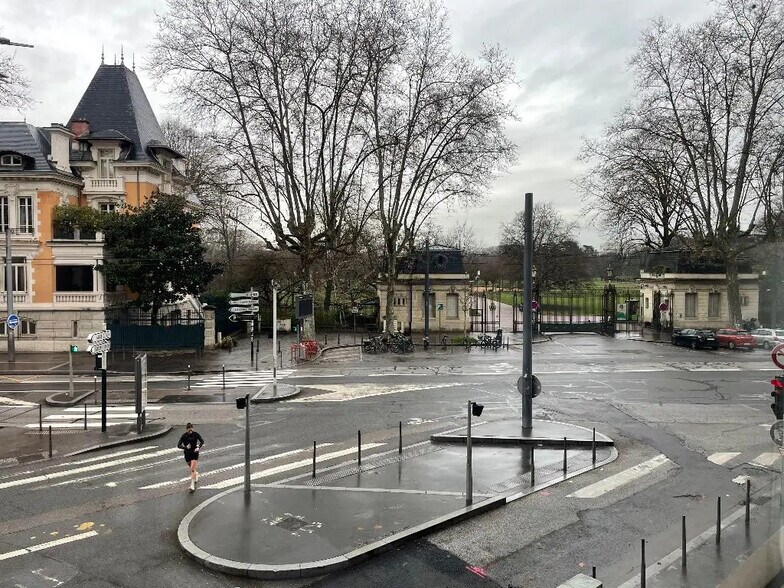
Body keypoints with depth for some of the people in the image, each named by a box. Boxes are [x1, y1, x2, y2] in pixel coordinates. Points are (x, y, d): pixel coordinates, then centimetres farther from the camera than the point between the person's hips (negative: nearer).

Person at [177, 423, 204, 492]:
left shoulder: (195, 434, -11)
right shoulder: (184, 436, -13)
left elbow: (202, 441, -7)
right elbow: (179, 445, -16)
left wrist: (198, 447, -24)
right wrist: (185, 447, -33)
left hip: (195, 453, -2)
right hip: (187, 454, 2)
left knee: (192, 469, -13)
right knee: (191, 468, 20)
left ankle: (192, 485, -9)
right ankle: (196, 474, 52)